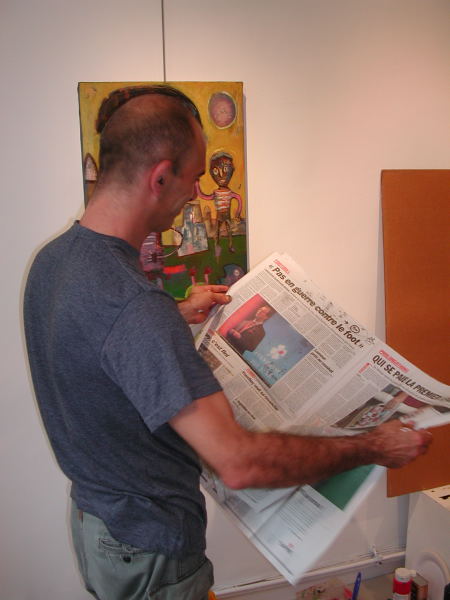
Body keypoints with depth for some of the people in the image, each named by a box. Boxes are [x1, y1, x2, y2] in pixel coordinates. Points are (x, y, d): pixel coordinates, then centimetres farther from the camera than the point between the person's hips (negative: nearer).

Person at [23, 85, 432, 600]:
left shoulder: (51, 258, -6)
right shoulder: (134, 303, -37)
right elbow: (238, 462, -38)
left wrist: (178, 315, 16)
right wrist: (371, 448, -26)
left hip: (91, 511, 8)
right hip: (147, 548, -8)